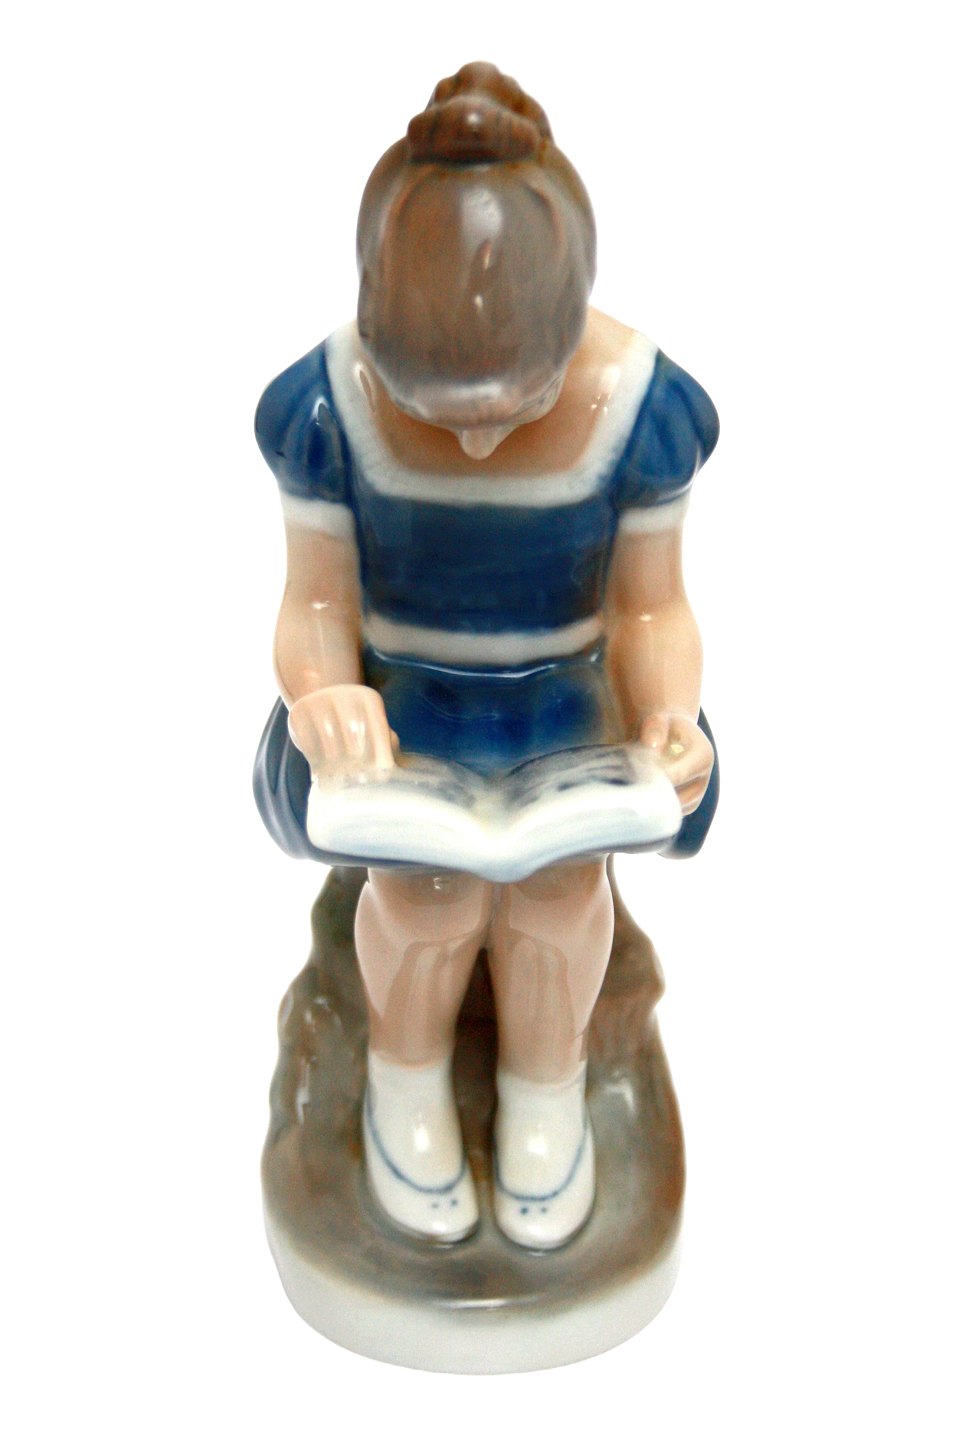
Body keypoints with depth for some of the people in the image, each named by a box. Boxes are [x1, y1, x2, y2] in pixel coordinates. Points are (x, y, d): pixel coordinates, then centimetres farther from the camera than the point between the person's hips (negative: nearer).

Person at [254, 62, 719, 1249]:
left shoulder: (649, 404, -18)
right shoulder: (321, 406, -19)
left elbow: (651, 608, -7)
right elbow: (317, 604, -9)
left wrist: (669, 713, -28)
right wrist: (318, 690, -32)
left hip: (569, 690, 1)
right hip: (394, 693, 0)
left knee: (556, 890, -25)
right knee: (431, 894, -25)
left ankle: (546, 1078, 8)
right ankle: (406, 1069, 10)